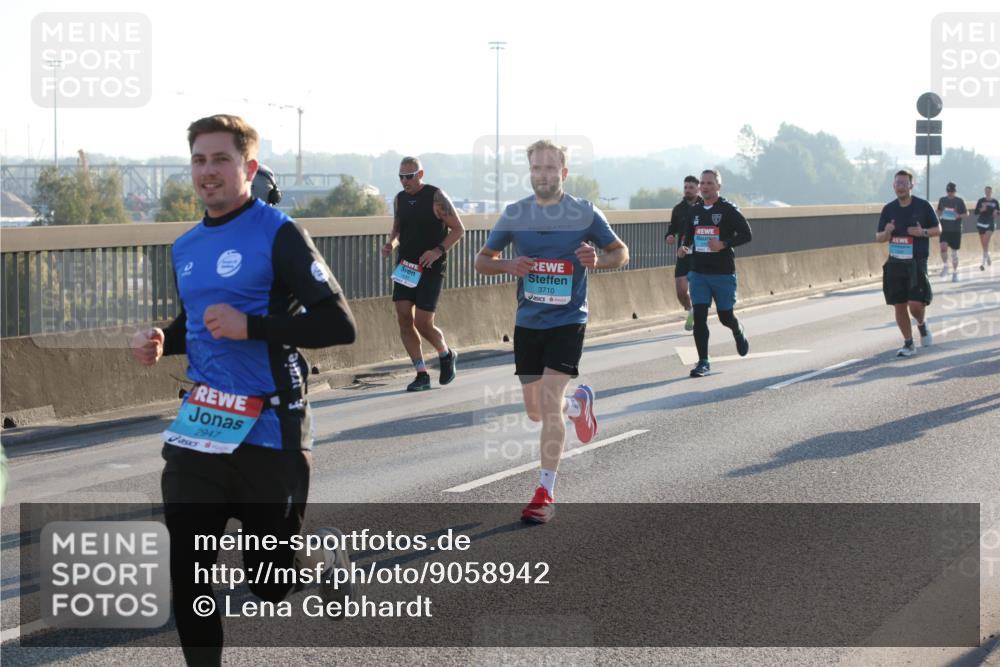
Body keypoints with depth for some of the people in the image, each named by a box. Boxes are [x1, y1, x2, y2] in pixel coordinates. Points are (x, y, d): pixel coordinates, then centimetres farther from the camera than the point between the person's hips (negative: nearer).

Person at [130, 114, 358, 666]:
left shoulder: (277, 233, -10)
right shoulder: (185, 247, 12)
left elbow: (338, 325, -15)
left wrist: (251, 326, -23)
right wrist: (160, 342, 6)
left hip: (268, 432, -6)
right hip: (200, 430, 6)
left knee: (272, 585, 6)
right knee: (186, 577, 2)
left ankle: (323, 552, 39)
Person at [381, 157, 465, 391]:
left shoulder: (436, 197, -8)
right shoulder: (399, 199, 9)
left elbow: (458, 229, -6)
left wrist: (438, 250, -19)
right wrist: (390, 243, 1)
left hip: (430, 269, -5)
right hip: (405, 267, 5)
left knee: (422, 323, -9)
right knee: (404, 319, -6)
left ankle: (446, 355, 22)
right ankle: (422, 375, 3)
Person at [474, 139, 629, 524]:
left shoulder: (585, 214, -4)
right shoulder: (514, 214, 1)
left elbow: (621, 253, 6)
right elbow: (482, 261, 8)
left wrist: (597, 260, -17)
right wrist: (508, 266, -14)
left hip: (567, 321, -4)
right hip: (527, 322, 4)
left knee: (550, 403, -16)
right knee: (535, 412, 12)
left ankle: (546, 493, -8)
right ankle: (578, 404, 46)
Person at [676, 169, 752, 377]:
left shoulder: (728, 209, -6)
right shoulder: (695, 212, 10)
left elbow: (746, 234, -10)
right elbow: (689, 236, 22)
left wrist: (724, 245, -22)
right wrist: (683, 248, -1)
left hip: (723, 273, -4)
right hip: (698, 272, 4)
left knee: (725, 316, 7)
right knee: (699, 316, -7)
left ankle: (739, 332, 43)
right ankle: (703, 362, -3)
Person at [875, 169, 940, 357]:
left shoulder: (923, 206, -2)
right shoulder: (888, 209, 6)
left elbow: (938, 229, 6)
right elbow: (879, 238, 10)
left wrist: (922, 232, -14)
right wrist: (887, 232, -13)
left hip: (916, 262, -3)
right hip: (895, 263, 3)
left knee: (916, 304, -13)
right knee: (899, 306, 4)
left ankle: (922, 325, 21)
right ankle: (908, 344, 17)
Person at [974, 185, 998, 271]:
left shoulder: (994, 202, 3)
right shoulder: (981, 200, 0)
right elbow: (976, 212, -1)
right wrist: (981, 209, -20)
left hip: (990, 224, -1)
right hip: (981, 223, 1)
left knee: (986, 243, -14)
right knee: (983, 244, 8)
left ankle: (983, 263, -15)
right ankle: (988, 257, 36)